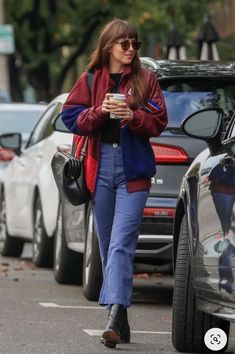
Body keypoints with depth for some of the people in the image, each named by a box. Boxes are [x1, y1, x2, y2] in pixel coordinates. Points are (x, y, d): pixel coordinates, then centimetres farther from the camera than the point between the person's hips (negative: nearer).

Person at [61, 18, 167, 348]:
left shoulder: (146, 79, 6)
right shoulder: (90, 80, 10)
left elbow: (158, 122, 3)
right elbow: (72, 118, 5)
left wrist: (133, 116, -16)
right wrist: (100, 111, -12)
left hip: (134, 168, -3)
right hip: (101, 166, 3)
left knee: (121, 243, -16)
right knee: (108, 245, 6)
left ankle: (116, 314, -26)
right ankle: (119, 319, 12)